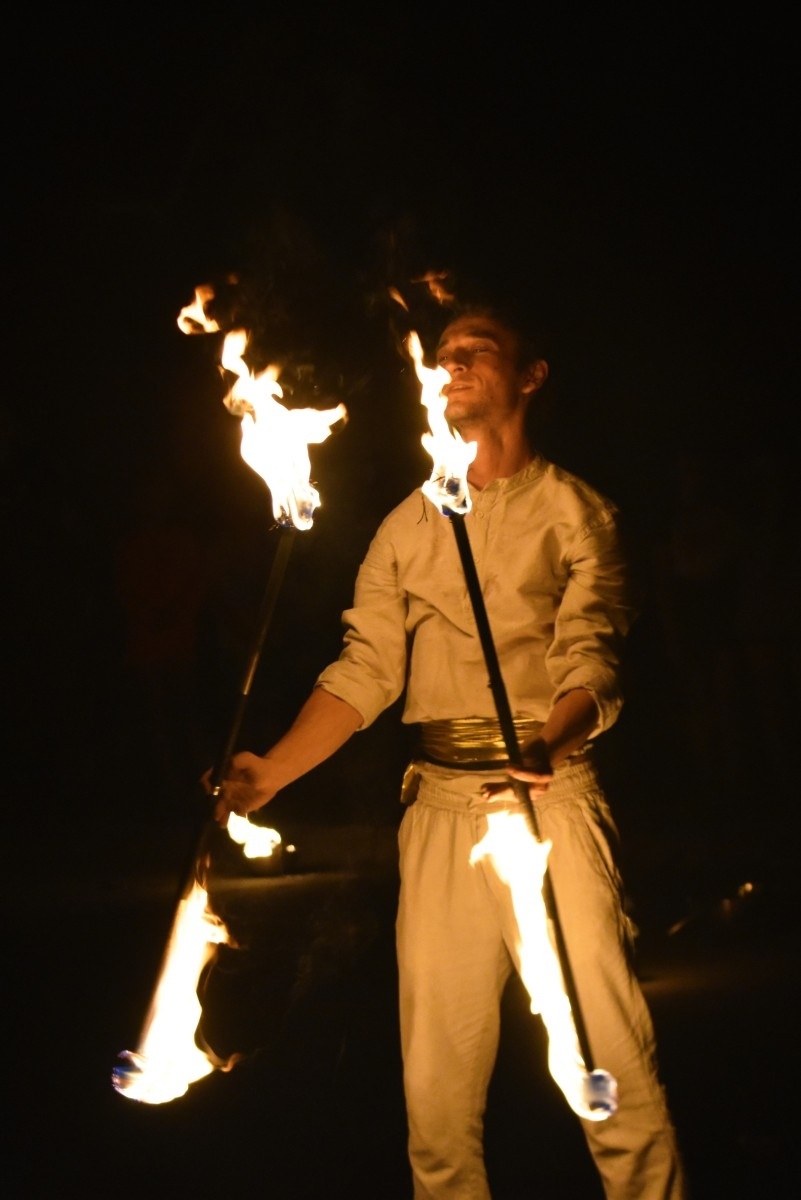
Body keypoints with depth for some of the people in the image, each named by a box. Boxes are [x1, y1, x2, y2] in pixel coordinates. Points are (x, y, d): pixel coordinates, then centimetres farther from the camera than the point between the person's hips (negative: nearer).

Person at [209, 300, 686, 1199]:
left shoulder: (575, 511, 6)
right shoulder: (407, 527, 16)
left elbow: (592, 658, -7)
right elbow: (365, 668, 9)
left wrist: (548, 743, -29)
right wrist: (274, 770, -7)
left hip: (552, 796, -3)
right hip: (440, 808, 3)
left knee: (611, 1062, -6)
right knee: (436, 1076, 3)